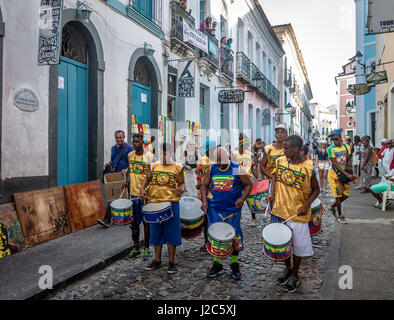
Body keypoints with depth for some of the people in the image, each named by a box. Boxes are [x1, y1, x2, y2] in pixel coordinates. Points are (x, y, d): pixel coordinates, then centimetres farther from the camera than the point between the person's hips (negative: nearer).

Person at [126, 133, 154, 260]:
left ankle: (146, 249, 17)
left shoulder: (149, 156, -8)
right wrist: (128, 183, 10)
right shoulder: (130, 155, 8)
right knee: (134, 223, 11)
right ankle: (135, 248, 23)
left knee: (146, 222, 5)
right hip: (133, 194, 5)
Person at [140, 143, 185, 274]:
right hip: (155, 203, 3)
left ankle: (171, 261, 16)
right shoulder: (154, 166, 10)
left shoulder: (177, 167, 2)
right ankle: (157, 260, 26)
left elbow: (182, 183, 4)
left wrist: (181, 189, -19)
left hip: (171, 203, -3)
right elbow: (147, 179, 14)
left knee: (171, 232, 2)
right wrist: (142, 189, -4)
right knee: (156, 232, 11)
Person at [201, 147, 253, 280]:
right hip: (214, 209, 2)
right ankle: (217, 264, 23)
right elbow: (204, 185, 11)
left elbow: (248, 184, 1)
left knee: (234, 236, 5)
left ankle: (234, 265, 24)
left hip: (233, 209, -2)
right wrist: (204, 201, -3)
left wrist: (243, 198, -14)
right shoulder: (211, 170, 2)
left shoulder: (237, 169, -5)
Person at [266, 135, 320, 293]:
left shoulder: (308, 169, -17)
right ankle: (287, 268, 42)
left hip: (298, 214, -4)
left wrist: (306, 205, -17)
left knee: (298, 245, 12)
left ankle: (295, 276, 32)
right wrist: (272, 193, 0)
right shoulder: (280, 161, -5)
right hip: (279, 210, 4)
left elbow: (316, 190, -4)